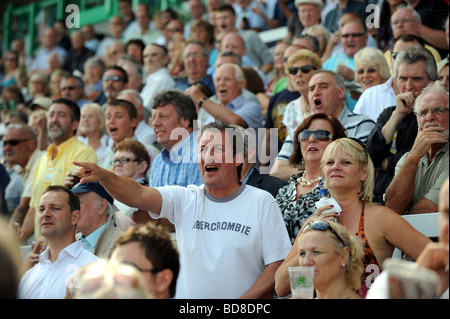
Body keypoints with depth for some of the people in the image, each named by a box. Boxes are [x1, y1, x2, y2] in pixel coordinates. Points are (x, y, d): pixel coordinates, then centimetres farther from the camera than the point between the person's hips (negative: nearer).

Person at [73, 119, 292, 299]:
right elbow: (138, 195, -9)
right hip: (188, 300, 2)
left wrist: (240, 306, -11)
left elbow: (278, 265, -1)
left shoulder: (262, 202, 2)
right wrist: (102, 175, -27)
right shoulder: (185, 199, 6)